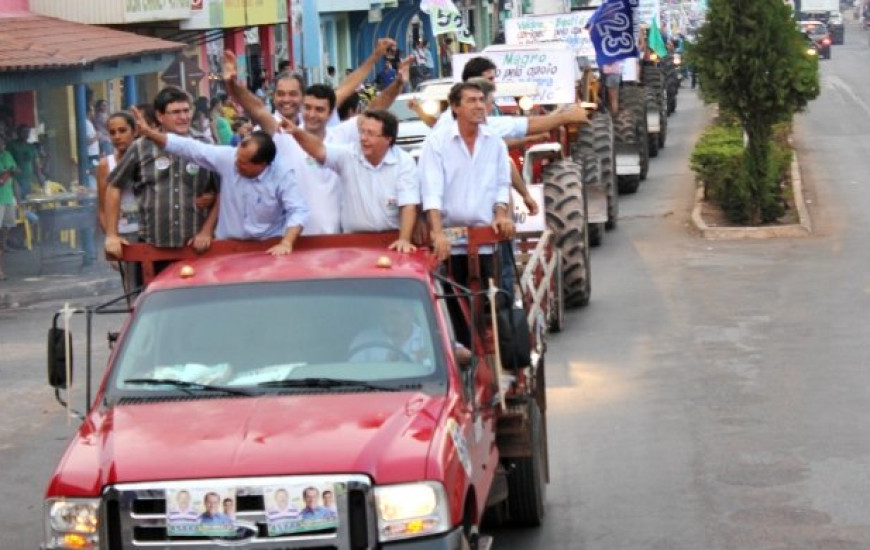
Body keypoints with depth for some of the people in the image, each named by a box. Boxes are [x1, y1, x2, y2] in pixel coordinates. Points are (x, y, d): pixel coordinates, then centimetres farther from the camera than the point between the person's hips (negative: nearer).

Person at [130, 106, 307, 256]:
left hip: (269, 249, -3)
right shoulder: (227, 157, -9)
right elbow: (189, 148, -7)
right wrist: (150, 132, -12)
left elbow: (297, 211, -18)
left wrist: (286, 243, -32)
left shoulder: (282, 175, -16)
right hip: (228, 247, 3)